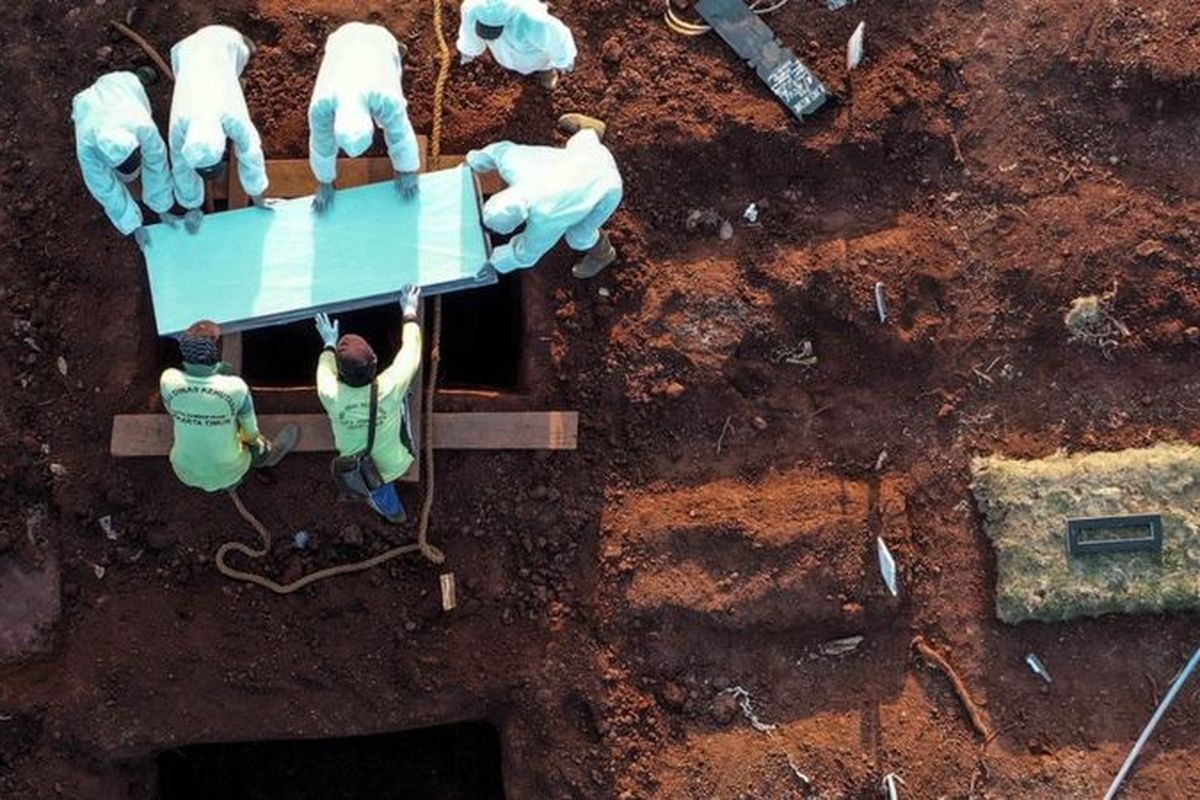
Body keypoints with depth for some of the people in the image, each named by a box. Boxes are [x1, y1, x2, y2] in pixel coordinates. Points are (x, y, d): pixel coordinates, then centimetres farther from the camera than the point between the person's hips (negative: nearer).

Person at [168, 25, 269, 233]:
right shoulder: (179, 123, -34)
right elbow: (182, 169, -17)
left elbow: (250, 154, -23)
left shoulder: (233, 116, -40)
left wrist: (258, 198, -9)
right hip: (189, 48, 1)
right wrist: (192, 207, -5)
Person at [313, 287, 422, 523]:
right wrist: (410, 313, 3)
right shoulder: (390, 388, -35)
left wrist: (329, 345, 15)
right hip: (396, 465, 0)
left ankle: (392, 509, 58)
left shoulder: (331, 396, -32)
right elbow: (411, 351, -14)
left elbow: (325, 369, -4)